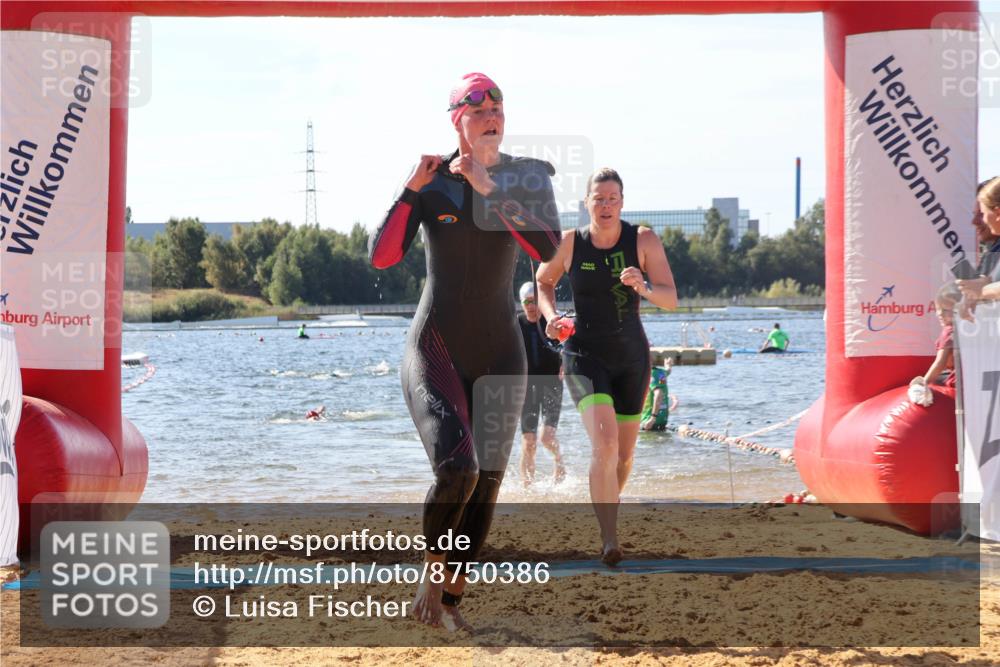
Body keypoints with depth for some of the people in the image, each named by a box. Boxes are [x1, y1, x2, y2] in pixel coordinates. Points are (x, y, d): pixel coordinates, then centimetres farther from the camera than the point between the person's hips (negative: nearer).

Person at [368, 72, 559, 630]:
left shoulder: (527, 178, -1)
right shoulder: (430, 181, -3)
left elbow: (549, 249, -18)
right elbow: (382, 257, -12)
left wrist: (488, 188, -19)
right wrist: (413, 188, -17)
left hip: (500, 352, 3)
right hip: (435, 348, -3)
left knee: (487, 484, 5)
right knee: (457, 469, -22)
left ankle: (451, 601, 21)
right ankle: (432, 577, 2)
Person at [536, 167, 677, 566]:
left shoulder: (644, 240, -8)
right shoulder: (569, 243, -7)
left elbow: (671, 300, -12)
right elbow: (544, 281, 13)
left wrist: (643, 287, -32)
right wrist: (550, 316, -6)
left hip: (632, 356, 2)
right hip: (584, 355, -2)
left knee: (624, 454, 14)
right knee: (604, 443, -24)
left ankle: (606, 513, 44)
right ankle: (609, 540, -25)